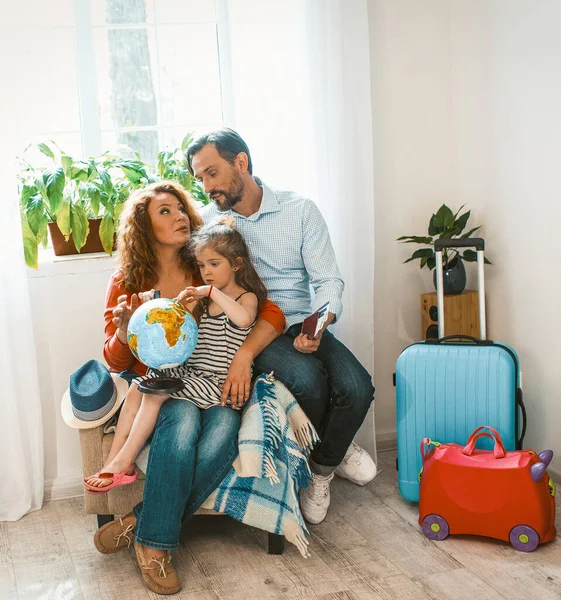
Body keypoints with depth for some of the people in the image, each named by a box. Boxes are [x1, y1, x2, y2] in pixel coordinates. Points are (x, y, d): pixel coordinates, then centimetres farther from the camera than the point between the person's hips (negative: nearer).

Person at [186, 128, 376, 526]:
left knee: (357, 389, -23)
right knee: (309, 380, -31)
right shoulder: (208, 221, 3)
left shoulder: (300, 210, 2)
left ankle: (323, 465, 8)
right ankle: (335, 452, 4)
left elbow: (328, 279, -1)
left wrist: (319, 325, -21)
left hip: (302, 325, 2)